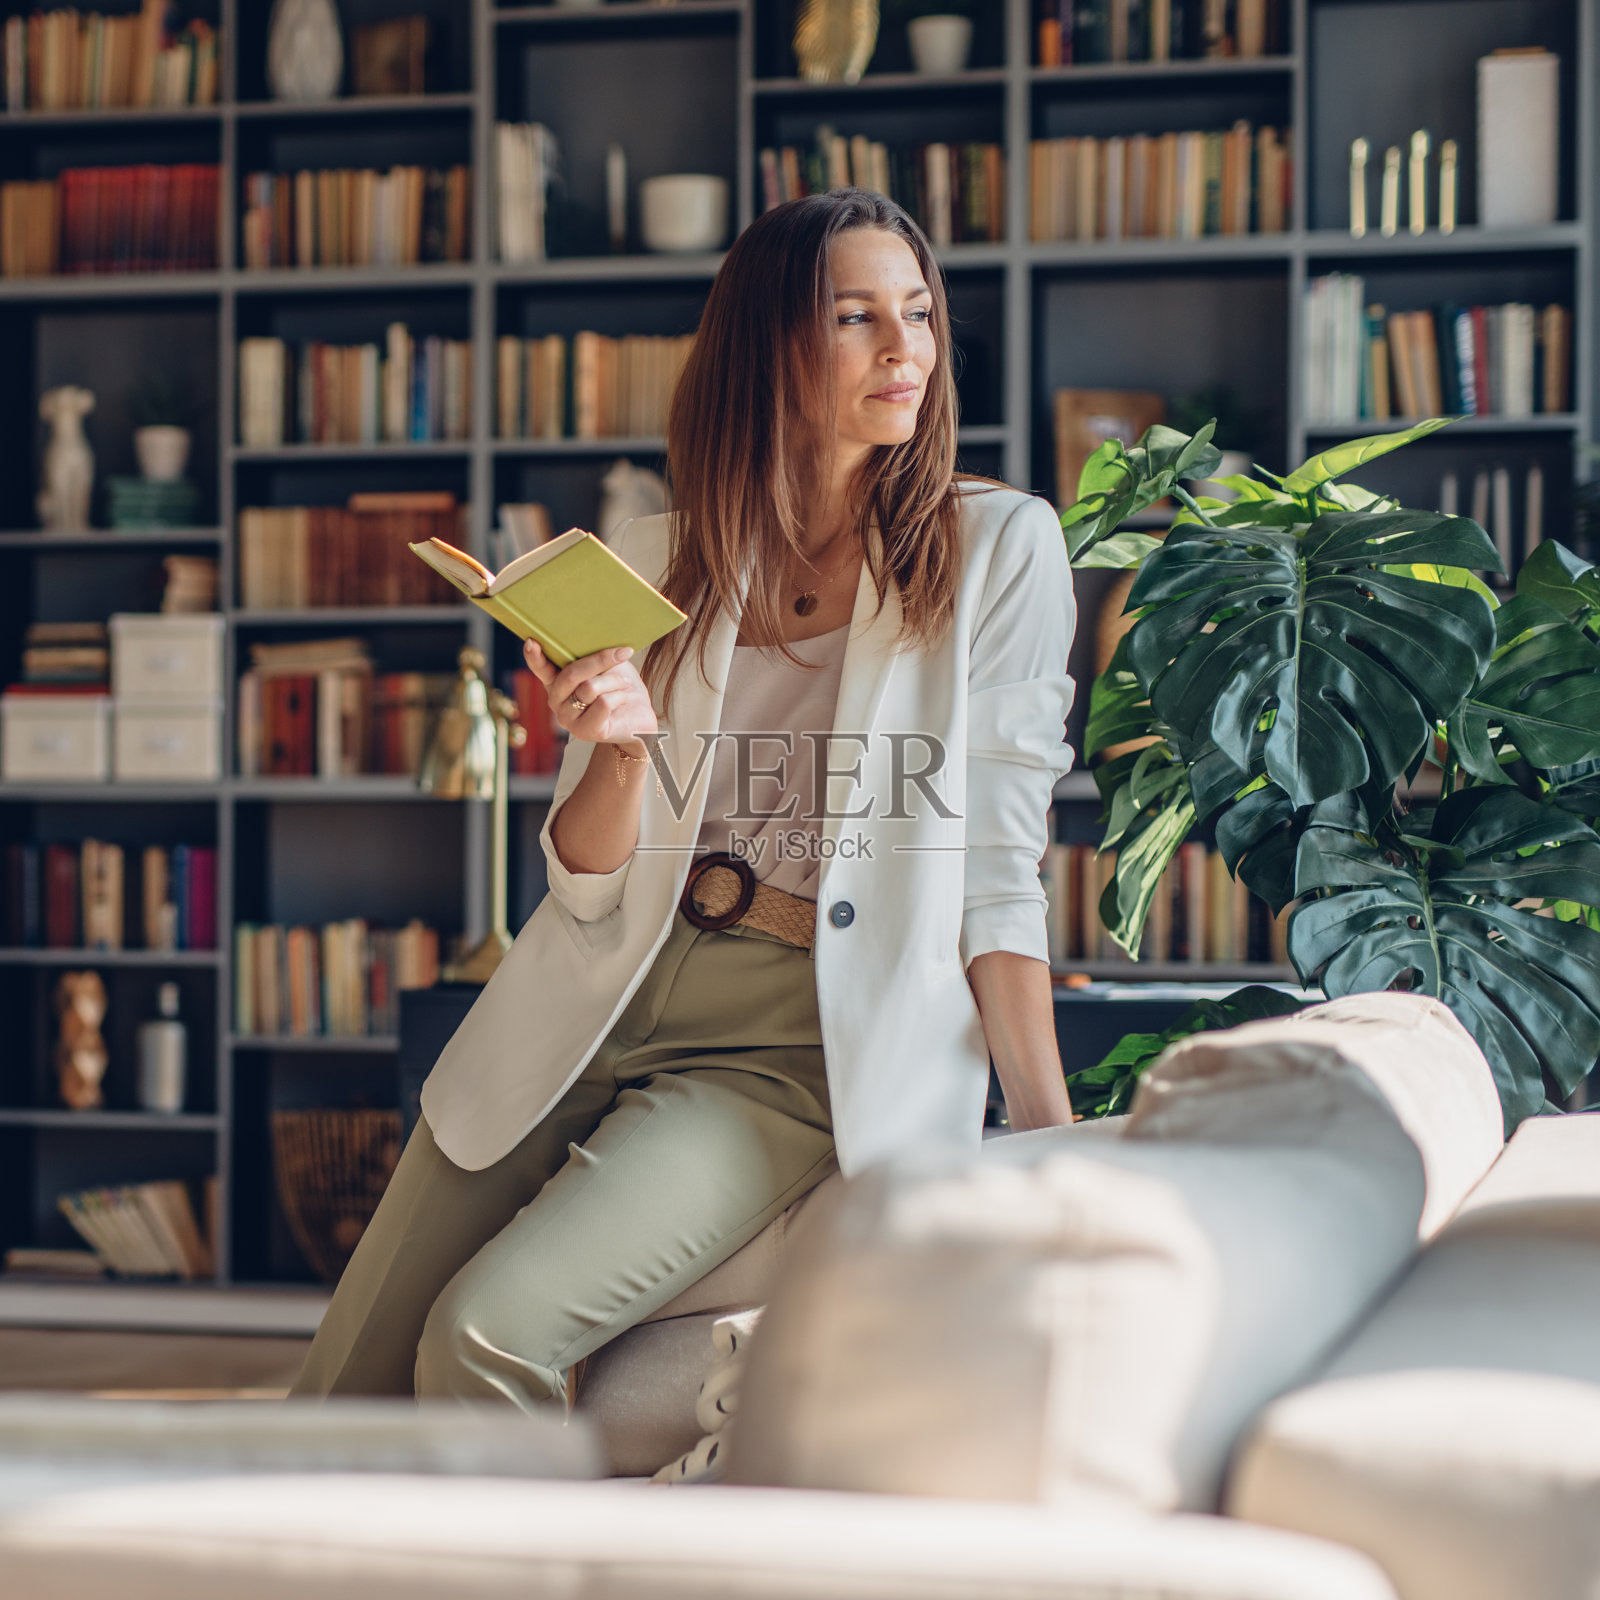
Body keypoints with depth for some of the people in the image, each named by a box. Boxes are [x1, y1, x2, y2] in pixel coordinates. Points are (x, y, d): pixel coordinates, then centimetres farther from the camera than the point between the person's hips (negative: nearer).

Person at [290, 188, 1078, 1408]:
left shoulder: (997, 548, 0)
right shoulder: (656, 563, 9)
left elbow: (998, 867, -2)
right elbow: (586, 889, 8)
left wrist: (1057, 1146, -11)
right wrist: (621, 748, -14)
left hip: (802, 1045, -4)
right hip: (601, 1004, 4)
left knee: (487, 1332, -22)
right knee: (343, 1396, 0)